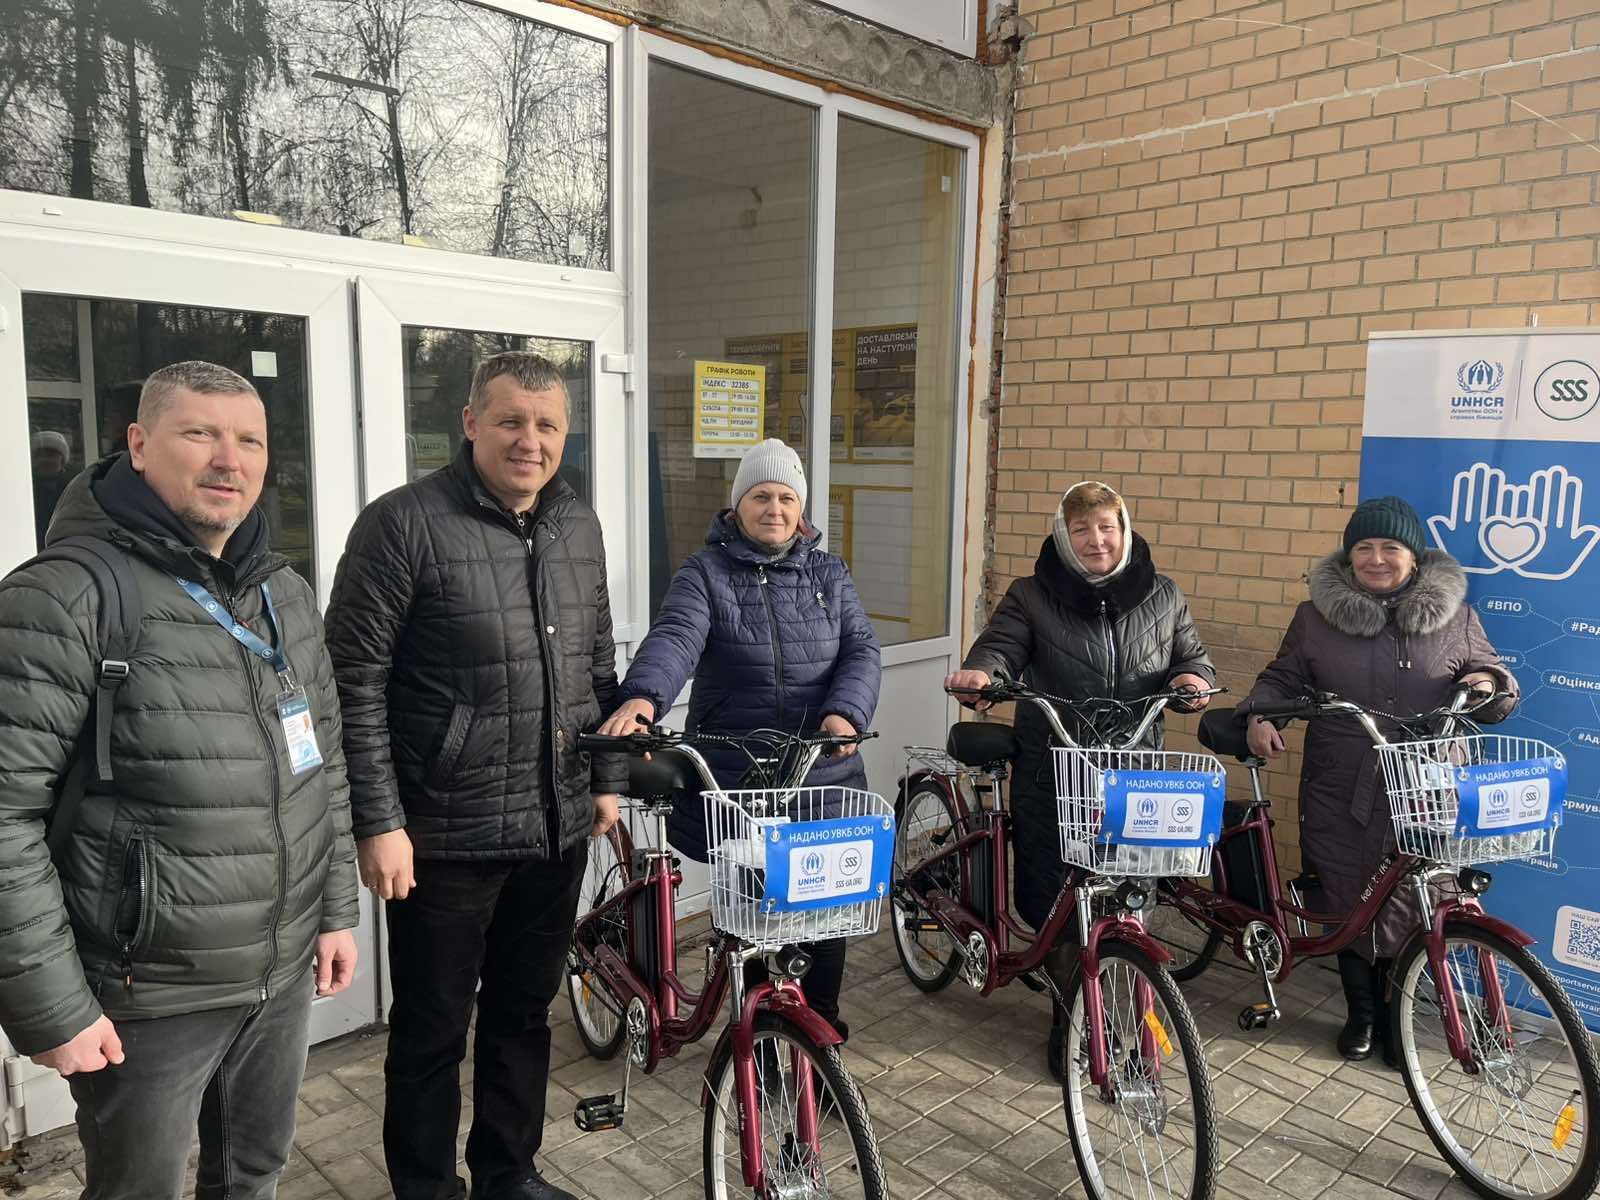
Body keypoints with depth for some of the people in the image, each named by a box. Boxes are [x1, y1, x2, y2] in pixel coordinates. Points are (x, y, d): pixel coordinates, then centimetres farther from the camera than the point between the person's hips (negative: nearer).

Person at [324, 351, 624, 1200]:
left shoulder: (579, 527, 7)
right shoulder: (404, 524, -12)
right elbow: (355, 684, -12)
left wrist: (607, 778, 13)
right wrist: (378, 822, -14)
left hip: (558, 828, 6)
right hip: (445, 835, -5)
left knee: (525, 1013, 20)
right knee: (432, 1032, 11)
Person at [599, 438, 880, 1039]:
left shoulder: (829, 574, 10)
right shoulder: (706, 572, -1)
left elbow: (861, 649, 2)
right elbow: (674, 637, -18)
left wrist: (845, 712, -19)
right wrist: (642, 698, -39)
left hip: (824, 774, 3)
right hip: (734, 780, -3)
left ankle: (822, 1016, 32)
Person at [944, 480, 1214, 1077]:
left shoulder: (1162, 597, 10)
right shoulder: (1032, 597, 2)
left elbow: (1192, 656, 15)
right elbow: (1001, 645, -7)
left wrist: (1194, 678, -9)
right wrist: (980, 671, -30)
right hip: (1051, 775, -1)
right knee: (1051, 902, 4)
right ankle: (1071, 1018, 27)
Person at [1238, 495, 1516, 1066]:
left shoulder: (1454, 617, 5)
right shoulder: (1316, 616, 4)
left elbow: (1490, 678, 13)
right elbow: (1282, 679, 10)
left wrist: (1488, 683, -10)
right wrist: (1258, 716, -10)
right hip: (1341, 797, 0)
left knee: (1408, 912, 5)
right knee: (1348, 906, 8)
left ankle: (1396, 1018, 27)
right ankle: (1360, 1014, 29)